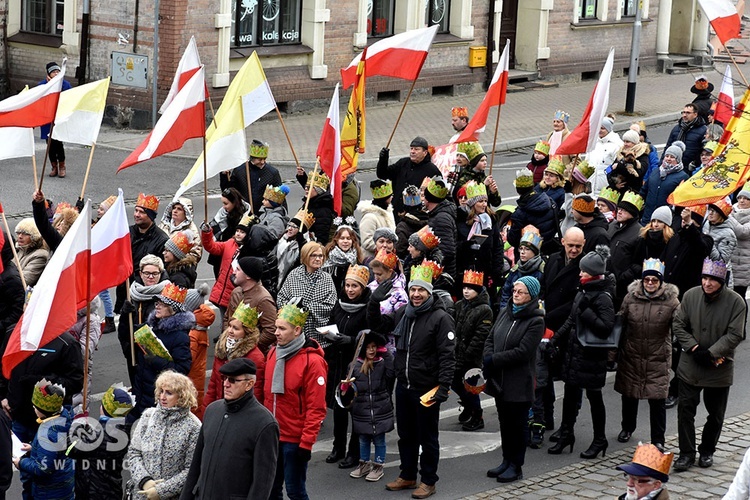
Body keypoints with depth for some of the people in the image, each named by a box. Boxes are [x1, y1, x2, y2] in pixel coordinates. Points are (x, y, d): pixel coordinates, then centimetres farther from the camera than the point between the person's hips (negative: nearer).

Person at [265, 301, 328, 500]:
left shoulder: (312, 361, -15)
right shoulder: (273, 353, 5)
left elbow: (316, 408, -16)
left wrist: (306, 442, -17)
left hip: (295, 438, -6)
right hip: (272, 435, 6)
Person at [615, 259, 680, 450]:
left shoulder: (671, 301, -6)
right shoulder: (631, 298, -1)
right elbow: (620, 324, 6)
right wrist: (615, 349, 5)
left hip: (658, 359, -3)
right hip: (631, 357, 3)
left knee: (657, 399, -3)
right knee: (629, 395, 18)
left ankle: (658, 439, 9)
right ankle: (627, 427, 41)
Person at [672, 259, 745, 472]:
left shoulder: (735, 302, -13)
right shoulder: (691, 295, -5)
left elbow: (734, 335, -13)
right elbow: (678, 324, 0)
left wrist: (711, 354, -18)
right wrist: (694, 349, -11)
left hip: (719, 368, -1)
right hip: (690, 366, 1)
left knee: (715, 414, 12)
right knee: (685, 409, 1)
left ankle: (707, 452, 30)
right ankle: (687, 453, 11)